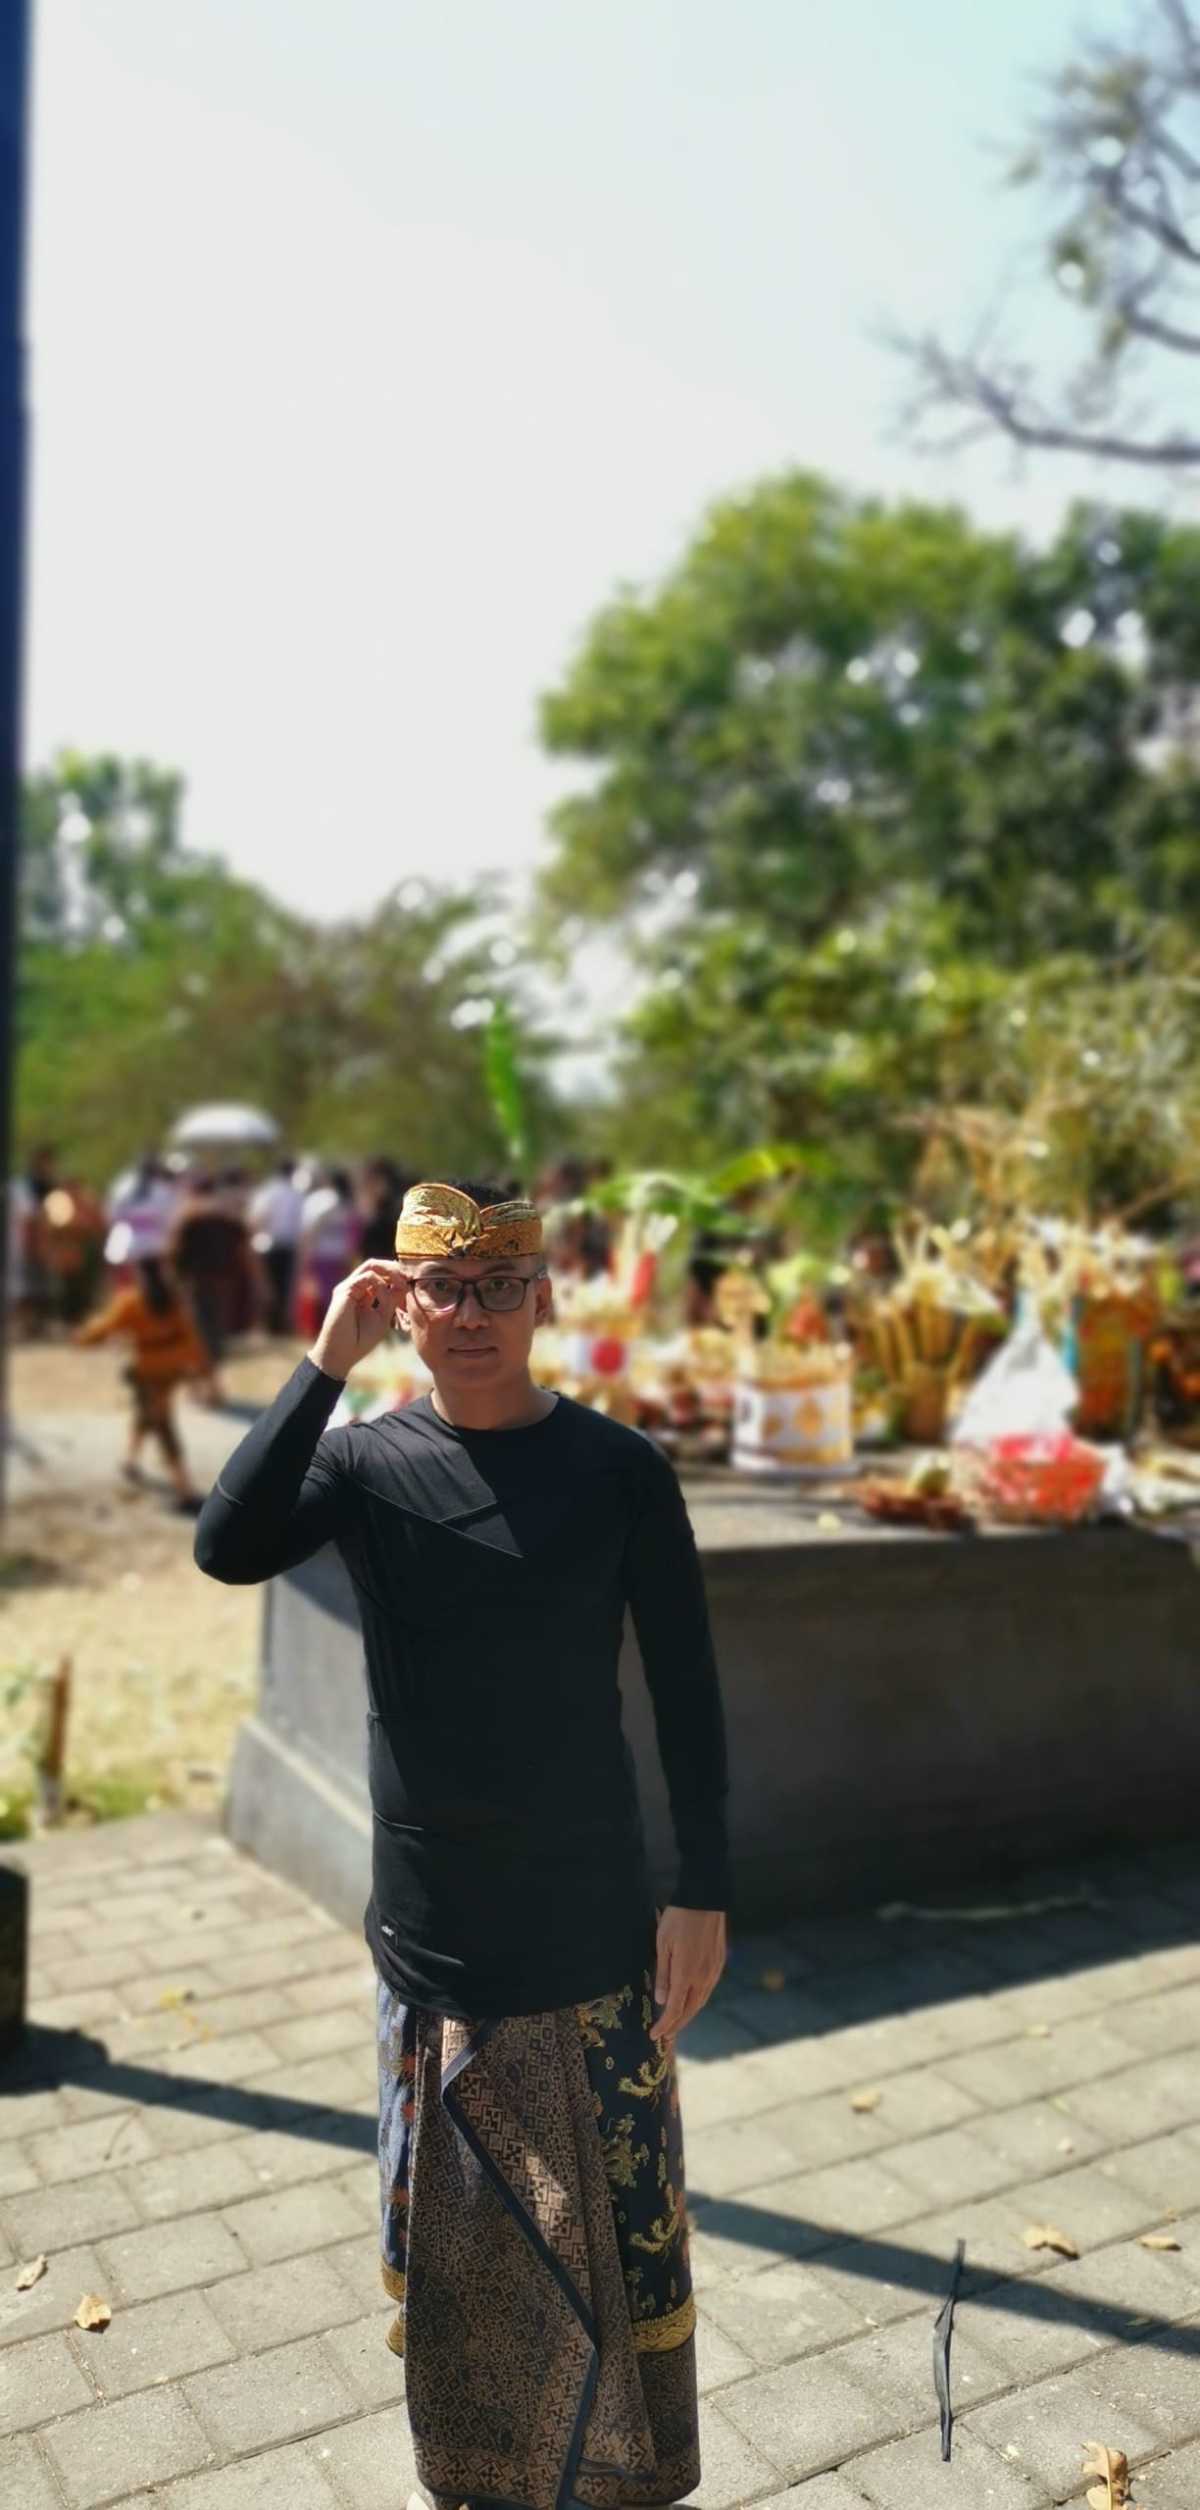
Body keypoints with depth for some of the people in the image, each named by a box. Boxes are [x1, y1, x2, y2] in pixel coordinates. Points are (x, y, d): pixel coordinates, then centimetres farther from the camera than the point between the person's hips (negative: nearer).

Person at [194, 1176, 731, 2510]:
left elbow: (686, 1690, -4)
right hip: (429, 1933, 2)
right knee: (449, 2230, 17)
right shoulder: (364, 1461, -4)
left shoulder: (617, 1467, -8)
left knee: (617, 2219, 10)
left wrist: (703, 1891, -4)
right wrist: (326, 1364, -27)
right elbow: (227, 1547, -24)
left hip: (593, 1923, -1)